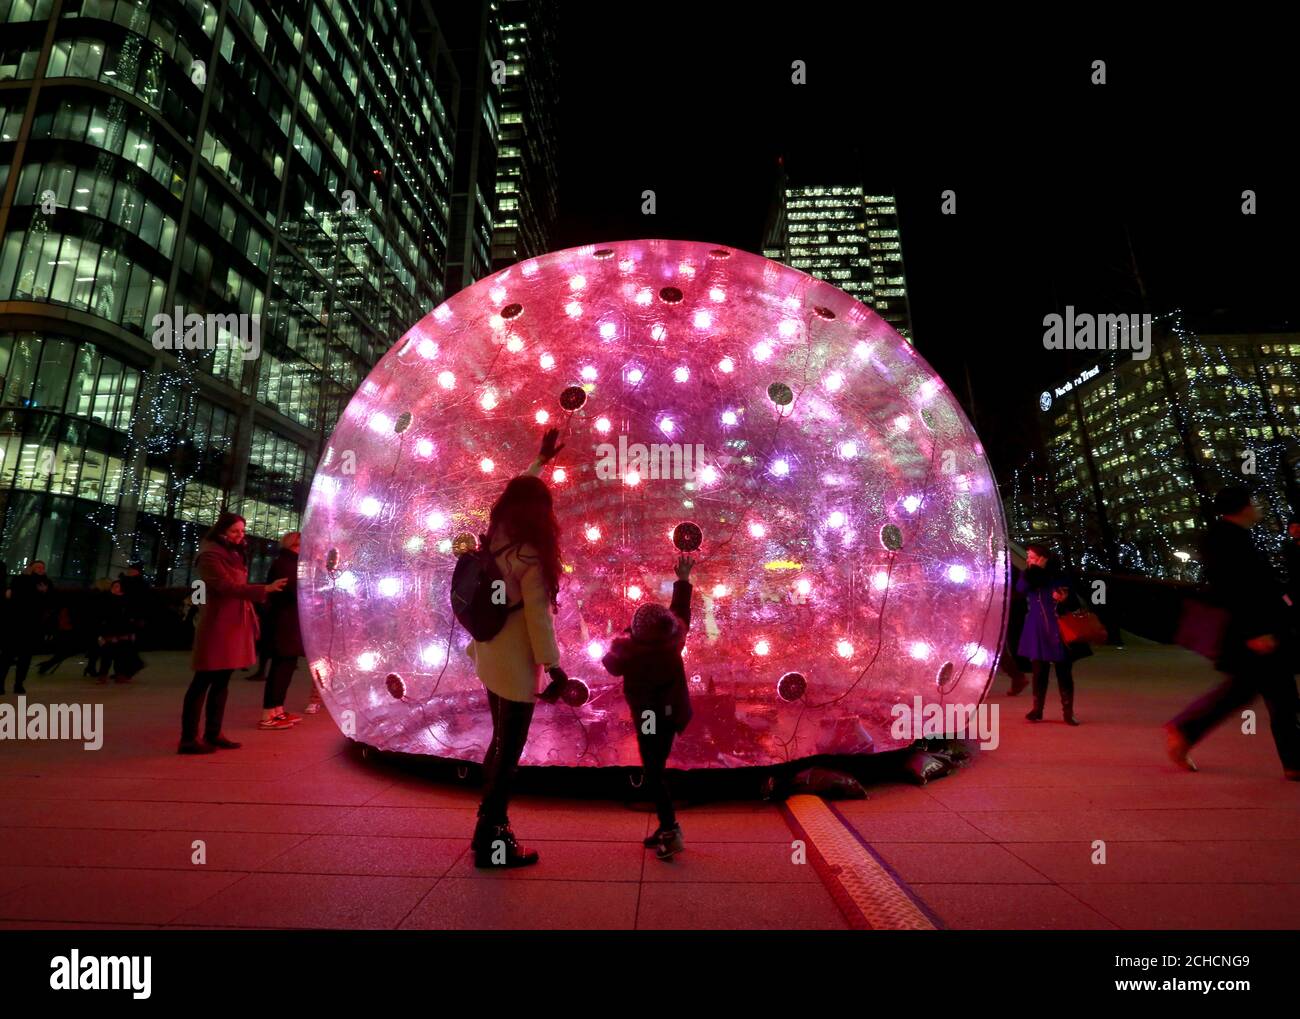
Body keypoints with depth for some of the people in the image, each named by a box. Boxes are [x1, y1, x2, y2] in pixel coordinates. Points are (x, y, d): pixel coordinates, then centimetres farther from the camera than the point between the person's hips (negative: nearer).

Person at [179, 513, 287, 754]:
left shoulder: (234, 554, 18)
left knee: (222, 682, 11)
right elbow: (226, 586, -20)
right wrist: (265, 589, -27)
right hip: (217, 626, -9)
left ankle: (213, 734, 17)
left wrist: (251, 621, 11)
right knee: (203, 682, -4)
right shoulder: (210, 554, -10)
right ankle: (188, 739, 1)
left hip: (234, 625, 9)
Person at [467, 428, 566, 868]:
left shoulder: (495, 536, 2)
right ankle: (490, 841, 16)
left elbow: (515, 494, 19)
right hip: (514, 663, -9)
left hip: (488, 656, 9)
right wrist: (553, 666, -11)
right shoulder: (530, 556, -20)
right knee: (509, 750, 4)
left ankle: (489, 826, 34)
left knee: (500, 742, 21)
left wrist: (540, 460, 29)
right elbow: (538, 617, -19)